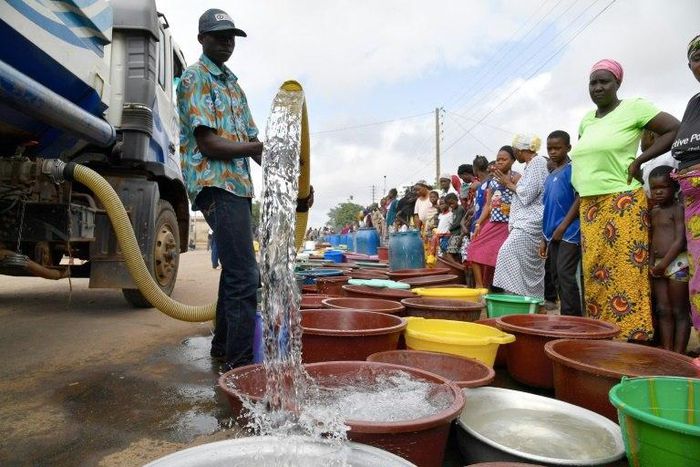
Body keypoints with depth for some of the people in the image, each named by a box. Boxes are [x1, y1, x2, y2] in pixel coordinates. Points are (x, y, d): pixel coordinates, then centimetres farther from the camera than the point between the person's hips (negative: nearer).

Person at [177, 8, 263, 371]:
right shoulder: (195, 78, -1)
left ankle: (223, 346, 28)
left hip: (239, 185, 9)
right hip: (215, 184, -9)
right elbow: (209, 144, -13)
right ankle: (241, 362, -8)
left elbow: (252, 143, 16)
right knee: (245, 275, -15)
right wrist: (256, 146, -12)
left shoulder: (234, 85, 24)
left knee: (235, 270, 14)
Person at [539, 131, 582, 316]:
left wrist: (563, 226, -15)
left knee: (565, 274, -12)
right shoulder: (549, 177, 18)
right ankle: (566, 316, 17)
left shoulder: (573, 169, -3)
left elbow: (580, 198, -12)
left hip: (569, 232, -8)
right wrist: (544, 239, 17)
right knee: (556, 276, 9)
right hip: (553, 234, 8)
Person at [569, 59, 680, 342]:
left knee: (625, 271, -7)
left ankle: (632, 335, -1)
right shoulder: (586, 120, 17)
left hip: (622, 203, -6)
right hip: (589, 205, 6)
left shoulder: (633, 108, -2)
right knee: (594, 272, 5)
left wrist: (639, 161, -9)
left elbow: (675, 130, -4)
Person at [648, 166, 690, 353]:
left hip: (676, 263, -7)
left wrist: (664, 263, -15)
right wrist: (651, 262, 5)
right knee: (663, 311, 8)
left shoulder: (678, 209, -7)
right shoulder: (654, 212, 15)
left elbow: (680, 240, -13)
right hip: (658, 266, 7)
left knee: (679, 311, 0)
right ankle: (667, 353, 14)